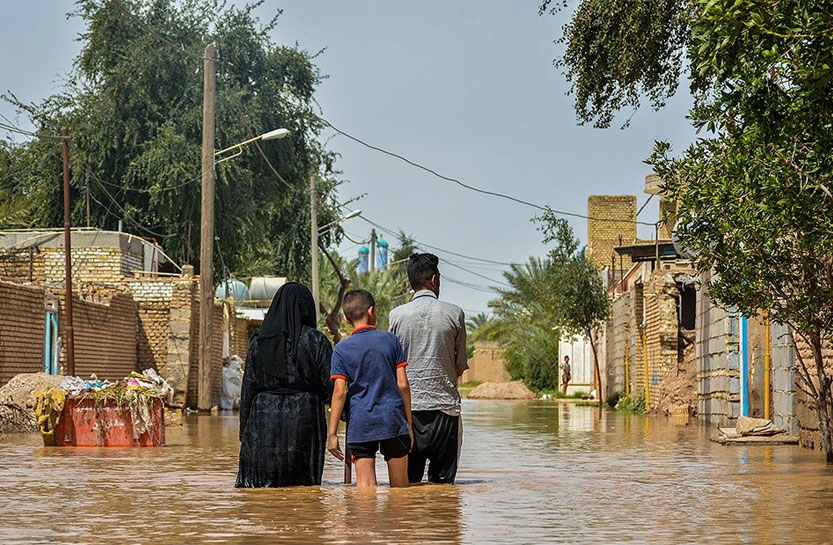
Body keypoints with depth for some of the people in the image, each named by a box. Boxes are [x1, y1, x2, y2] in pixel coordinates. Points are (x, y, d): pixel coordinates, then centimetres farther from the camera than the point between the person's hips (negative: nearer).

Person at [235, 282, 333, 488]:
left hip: (264, 418, 2)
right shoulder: (315, 340, -2)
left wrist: (244, 430, 11)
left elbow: (248, 387, 6)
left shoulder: (259, 340, 6)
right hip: (304, 420, -2)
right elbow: (330, 386, -5)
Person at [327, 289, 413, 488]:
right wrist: (409, 423, 7)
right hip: (393, 419, 1)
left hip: (360, 424, -1)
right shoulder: (389, 340, 2)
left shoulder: (342, 349, 0)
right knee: (399, 485, 9)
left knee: (366, 484, 0)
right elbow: (403, 384, 0)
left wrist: (332, 433, -2)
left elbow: (340, 392, -5)